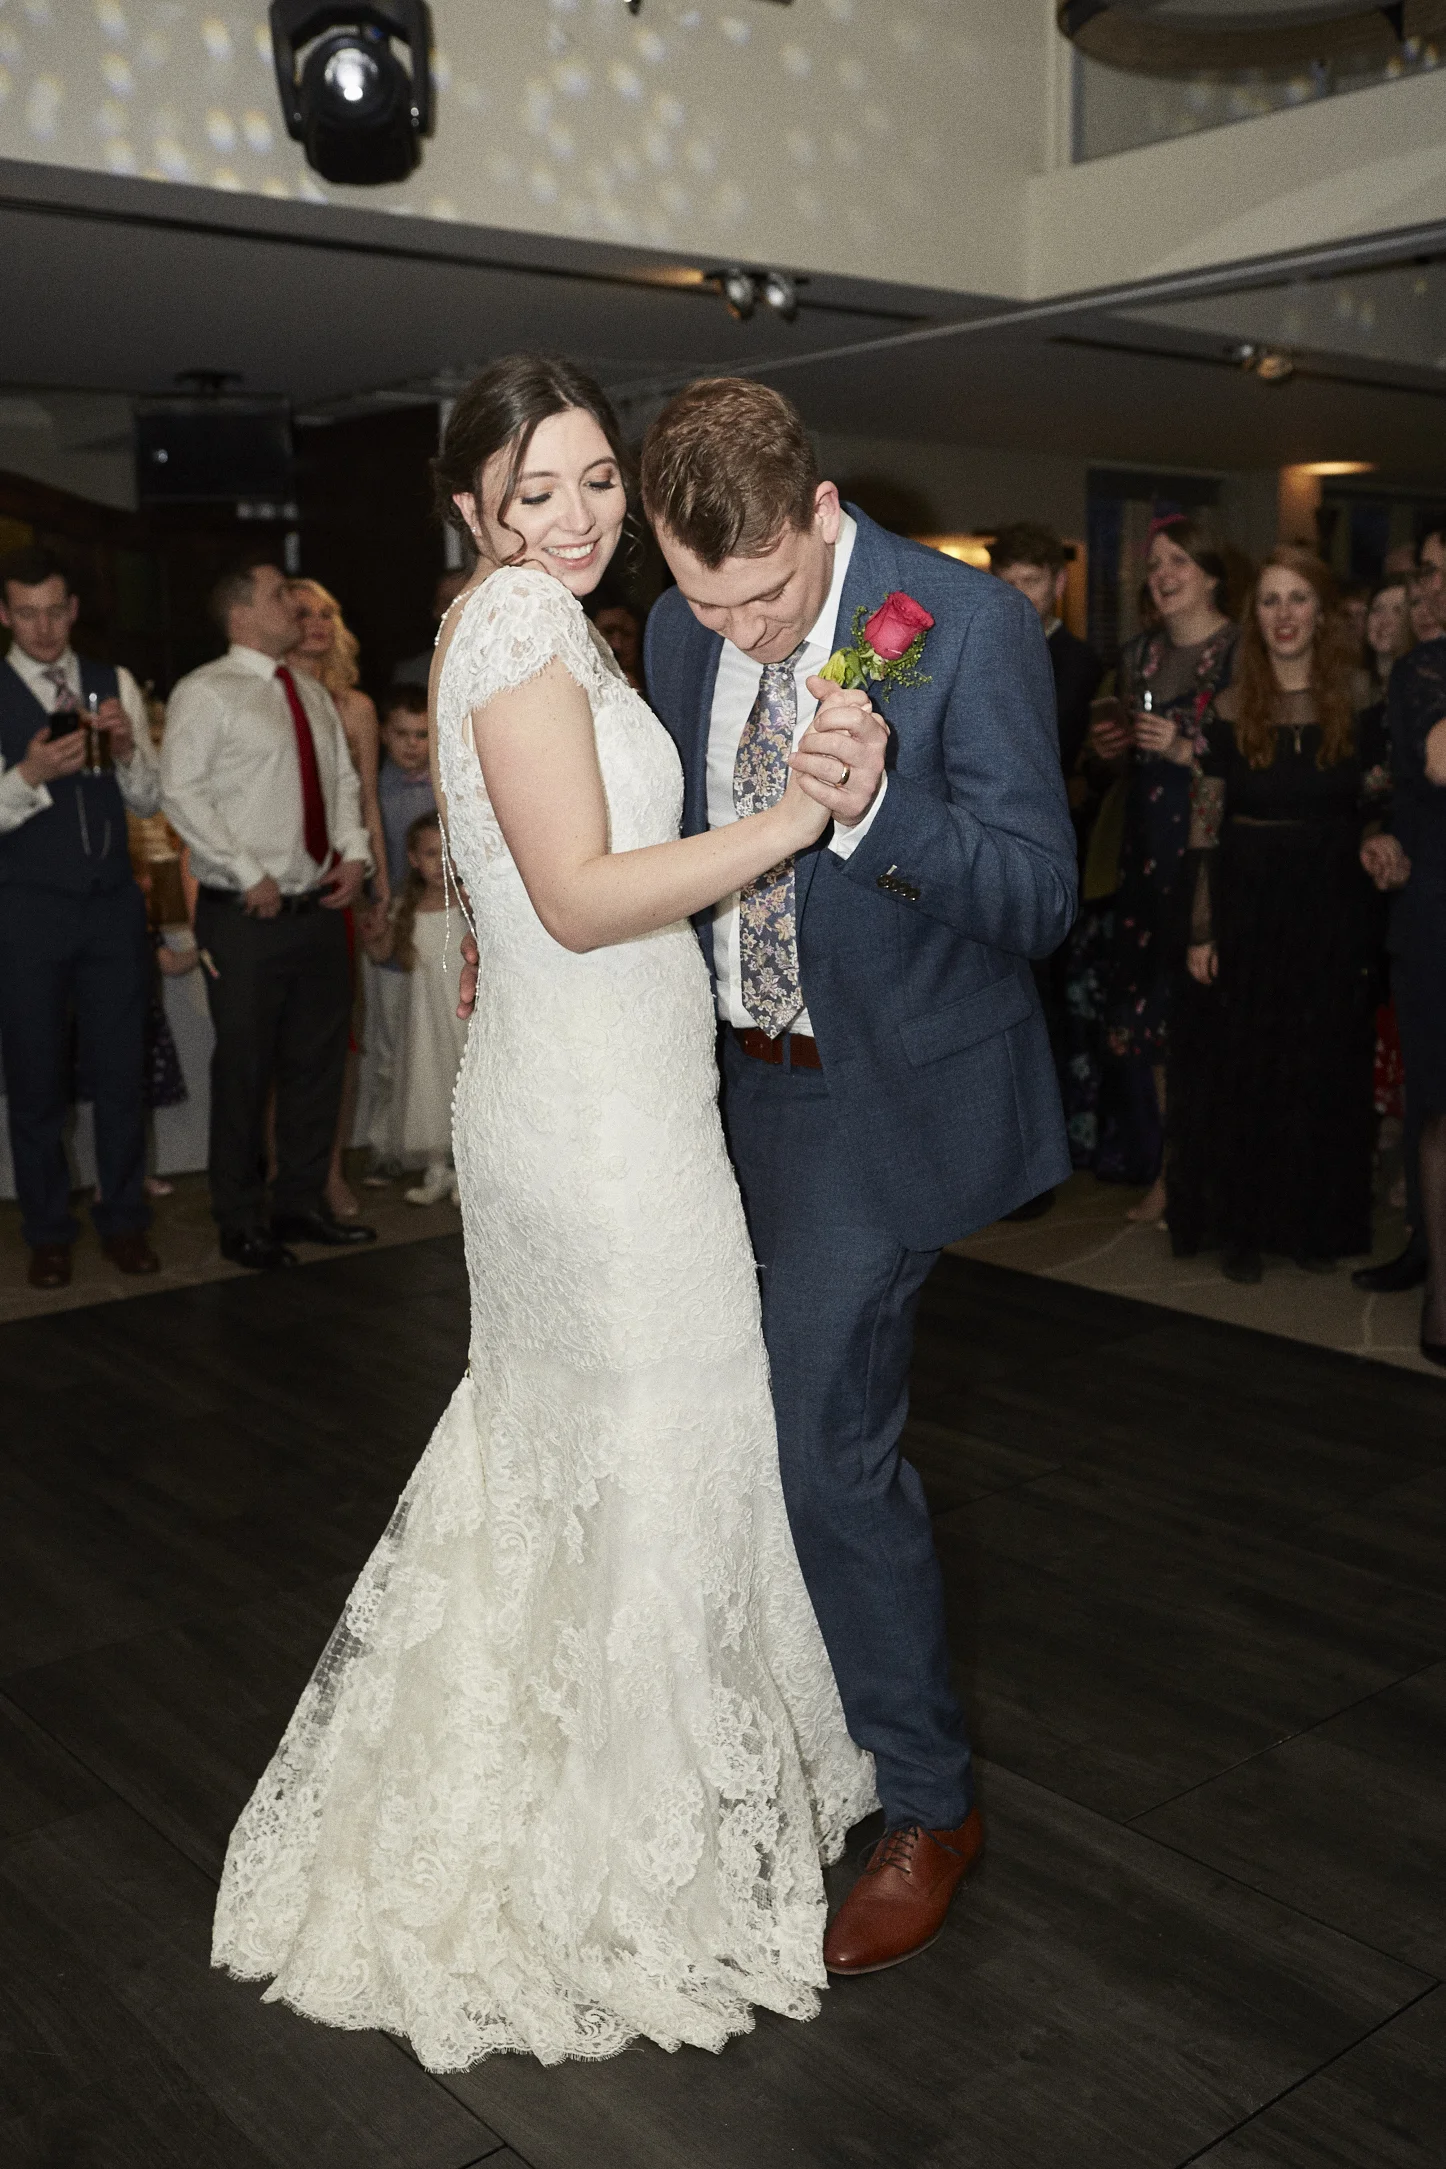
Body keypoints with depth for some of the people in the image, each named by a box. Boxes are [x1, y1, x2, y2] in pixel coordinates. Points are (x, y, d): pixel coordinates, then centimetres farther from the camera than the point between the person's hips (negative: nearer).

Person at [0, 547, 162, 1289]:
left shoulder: (114, 685, 8)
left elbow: (149, 799, 7)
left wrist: (127, 749, -12)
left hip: (113, 902, 3)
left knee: (122, 1072, 7)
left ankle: (123, 1221, 22)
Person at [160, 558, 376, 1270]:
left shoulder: (312, 694, 16)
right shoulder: (205, 693, -7)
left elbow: (343, 779, 19)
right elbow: (182, 791, -13)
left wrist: (354, 850, 2)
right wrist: (248, 874, -17)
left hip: (319, 907, 7)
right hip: (246, 916, -7)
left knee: (318, 1061, 12)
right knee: (244, 1070, 0)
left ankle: (301, 1203, 27)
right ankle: (242, 1222, 14)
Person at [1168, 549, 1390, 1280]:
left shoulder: (1357, 707, 2)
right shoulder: (1229, 711, -2)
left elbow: (1379, 812, 6)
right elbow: (1203, 828, -3)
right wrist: (1200, 932, -6)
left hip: (1332, 916, 1)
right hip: (1246, 910, -1)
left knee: (1324, 1070, 8)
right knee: (1237, 1068, 4)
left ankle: (1315, 1221, 22)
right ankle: (1238, 1225, 16)